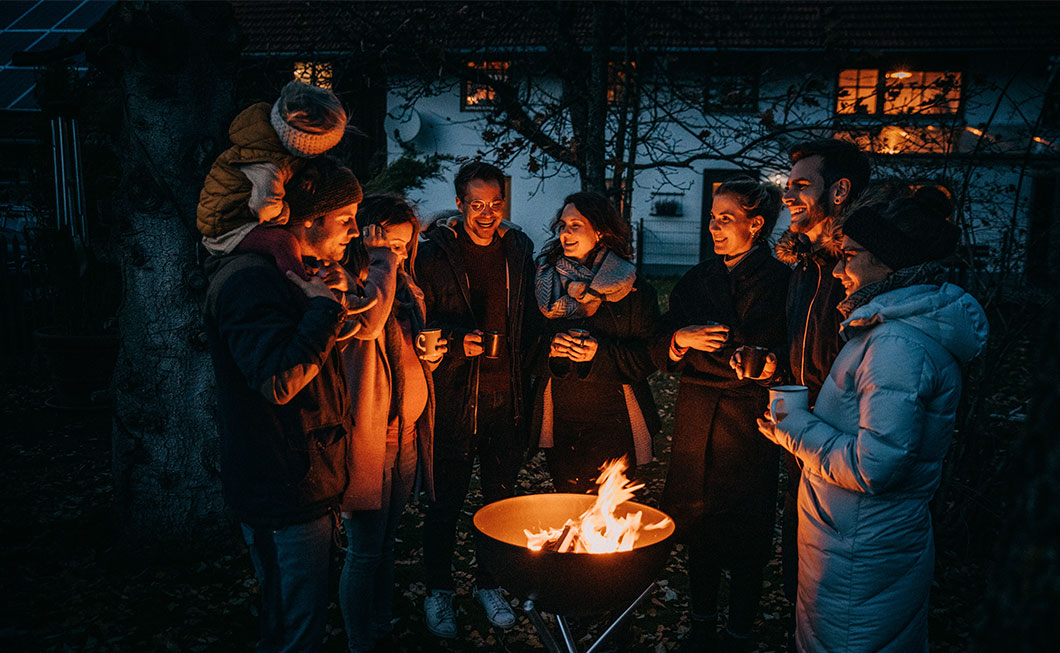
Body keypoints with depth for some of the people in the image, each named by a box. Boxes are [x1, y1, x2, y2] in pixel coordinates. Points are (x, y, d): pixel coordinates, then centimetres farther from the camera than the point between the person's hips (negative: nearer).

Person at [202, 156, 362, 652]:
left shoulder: (289, 275, 16)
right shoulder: (249, 281, -19)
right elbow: (279, 379, -32)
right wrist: (324, 307, -24)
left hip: (304, 482, 10)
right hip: (283, 491, -10)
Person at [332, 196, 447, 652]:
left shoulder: (405, 288, 12)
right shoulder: (344, 285, -11)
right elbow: (367, 323, -33)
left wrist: (428, 356, 6)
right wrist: (381, 262, -22)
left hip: (407, 438, 7)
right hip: (368, 440, -7)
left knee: (386, 545, 19)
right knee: (365, 553, 3)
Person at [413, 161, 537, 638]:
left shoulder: (518, 249, 8)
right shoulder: (434, 252, -4)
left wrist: (527, 382, 8)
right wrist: (455, 340, -18)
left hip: (507, 396, 4)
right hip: (455, 397, -3)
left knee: (501, 496, 14)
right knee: (446, 500, 6)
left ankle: (489, 583, 33)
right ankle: (438, 591, 26)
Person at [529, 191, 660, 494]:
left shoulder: (633, 289, -3)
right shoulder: (547, 282, 6)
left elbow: (650, 357, -5)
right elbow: (529, 352, 9)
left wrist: (601, 353, -19)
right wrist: (551, 347, -13)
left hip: (613, 425, -3)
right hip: (559, 422, 3)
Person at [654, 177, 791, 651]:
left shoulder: (779, 281, -6)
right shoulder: (697, 280, 10)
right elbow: (662, 353, 8)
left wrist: (698, 346, -10)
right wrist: (682, 339, -12)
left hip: (749, 428, -4)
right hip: (697, 423, 5)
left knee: (746, 535, 5)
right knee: (699, 526, 13)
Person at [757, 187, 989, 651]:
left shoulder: (898, 346, -26)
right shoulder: (894, 327, 8)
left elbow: (874, 467, -28)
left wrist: (796, 430, -16)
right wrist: (806, 420, 7)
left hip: (860, 555, -10)